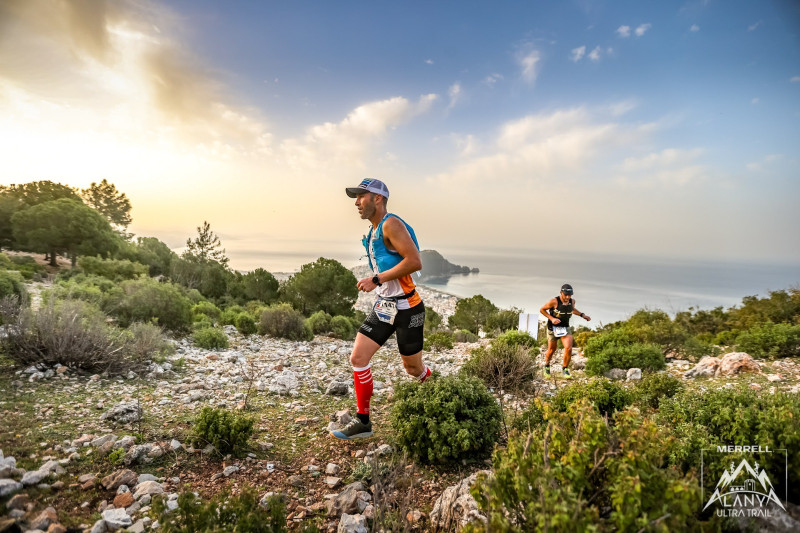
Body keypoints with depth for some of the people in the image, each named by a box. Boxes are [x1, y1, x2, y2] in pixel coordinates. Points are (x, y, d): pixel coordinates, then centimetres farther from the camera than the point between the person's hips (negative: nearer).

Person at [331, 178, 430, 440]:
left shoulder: (391, 224, -17)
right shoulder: (374, 231, 12)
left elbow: (415, 261, -26)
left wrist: (376, 279, -24)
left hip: (407, 308, -8)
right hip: (383, 307, 8)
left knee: (413, 367, 8)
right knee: (358, 358, -2)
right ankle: (363, 421, 11)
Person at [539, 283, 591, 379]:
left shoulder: (572, 301, -4)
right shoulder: (554, 301, -21)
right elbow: (542, 309, -10)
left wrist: (582, 315, 8)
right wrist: (551, 318, -21)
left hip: (565, 327, 3)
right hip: (553, 328, -3)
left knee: (569, 349, -16)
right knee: (551, 350, 9)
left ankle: (565, 369, 6)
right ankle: (547, 366, 39)